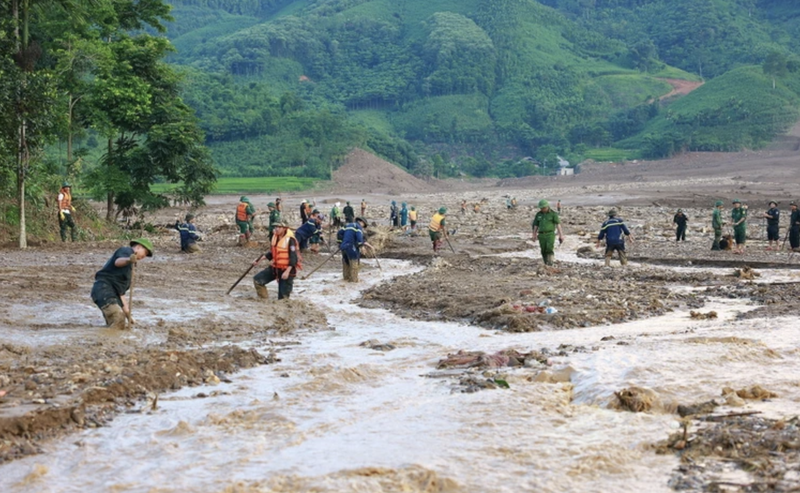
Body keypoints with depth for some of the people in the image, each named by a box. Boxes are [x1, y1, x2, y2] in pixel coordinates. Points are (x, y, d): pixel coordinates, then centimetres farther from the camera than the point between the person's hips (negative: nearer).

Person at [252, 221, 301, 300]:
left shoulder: (290, 240, -19)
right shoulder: (275, 237, 5)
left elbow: (293, 257, -22)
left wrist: (287, 271, -29)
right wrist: (259, 259, 11)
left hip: (286, 269, -8)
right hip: (275, 268, 8)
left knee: (283, 296, -4)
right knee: (257, 279, 0)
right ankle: (264, 300, 8)